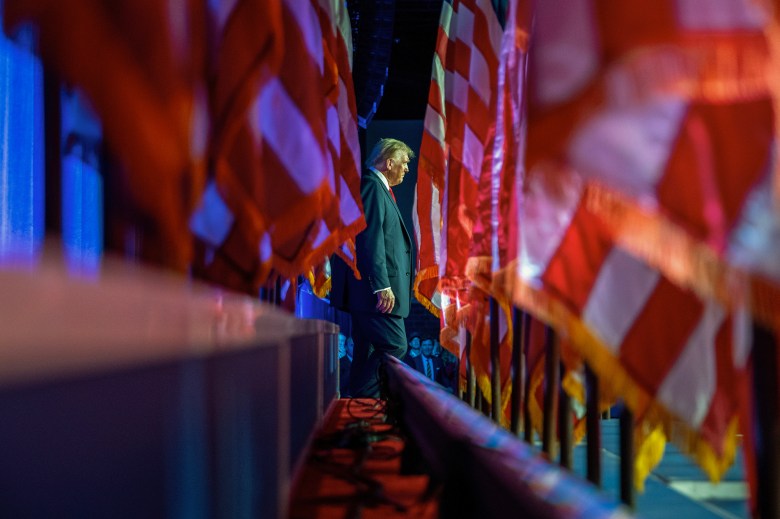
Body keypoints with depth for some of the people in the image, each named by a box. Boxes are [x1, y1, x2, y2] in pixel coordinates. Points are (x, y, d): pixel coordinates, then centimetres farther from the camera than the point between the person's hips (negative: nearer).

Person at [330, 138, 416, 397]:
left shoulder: (377, 187, 23)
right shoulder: (372, 186, -8)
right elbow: (370, 238, -19)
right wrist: (382, 286, -23)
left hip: (369, 290, 11)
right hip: (373, 289, -11)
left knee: (368, 352, 10)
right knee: (394, 346, -12)